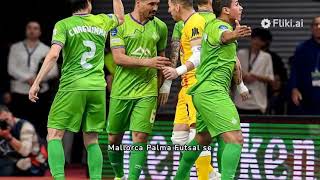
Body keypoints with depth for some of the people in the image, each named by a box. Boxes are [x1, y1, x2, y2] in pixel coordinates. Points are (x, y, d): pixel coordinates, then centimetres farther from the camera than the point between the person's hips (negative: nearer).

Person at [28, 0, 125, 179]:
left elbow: (53, 54, -12)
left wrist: (37, 83, -10)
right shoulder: (102, 21, 11)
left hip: (72, 87, -4)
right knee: (91, 140, 11)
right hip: (98, 88, 4)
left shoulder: (63, 25, -1)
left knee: (54, 135, -1)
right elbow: (120, 17, 34)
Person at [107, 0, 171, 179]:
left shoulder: (160, 27, 7)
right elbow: (118, 58, -13)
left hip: (147, 92, 1)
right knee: (114, 139, 8)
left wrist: (164, 86, 15)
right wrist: (147, 62, -23)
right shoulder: (120, 24, -4)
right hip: (121, 91, -1)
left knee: (140, 137, -12)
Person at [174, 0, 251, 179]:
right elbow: (224, 36, -40)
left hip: (204, 92, 11)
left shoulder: (214, 25, 14)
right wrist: (235, 34, -60)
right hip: (213, 91, -11)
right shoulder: (219, 26, -14)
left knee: (203, 137, 26)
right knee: (235, 138, -20)